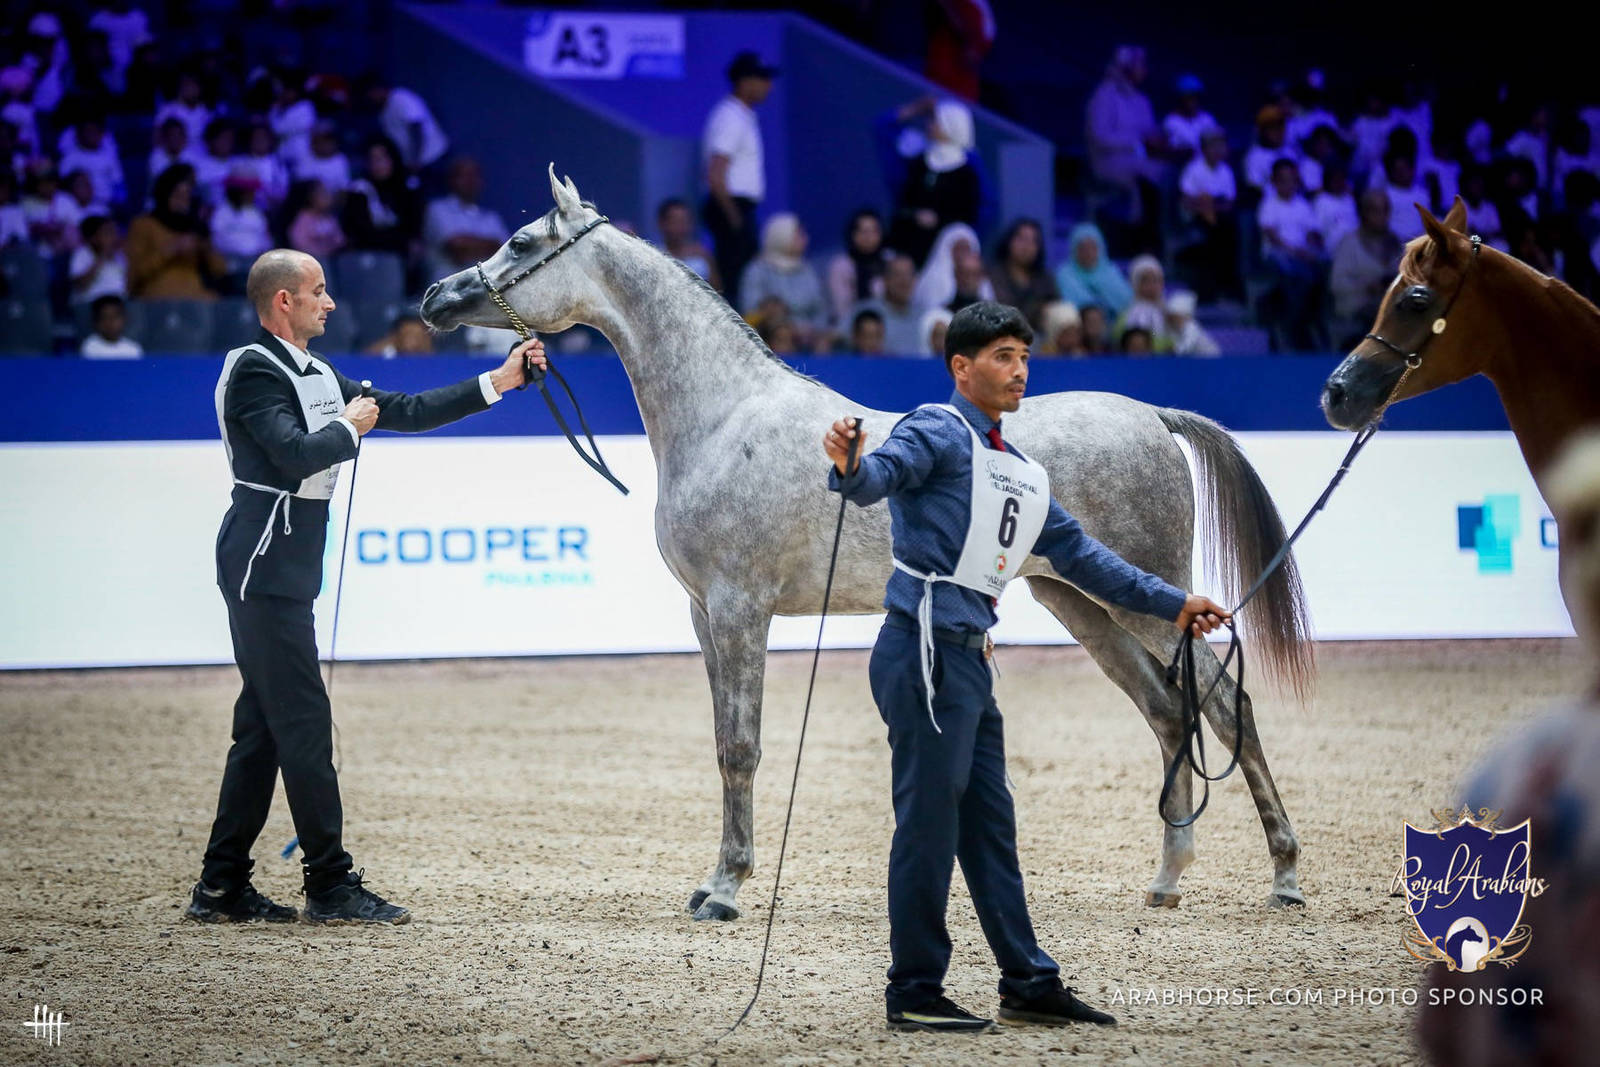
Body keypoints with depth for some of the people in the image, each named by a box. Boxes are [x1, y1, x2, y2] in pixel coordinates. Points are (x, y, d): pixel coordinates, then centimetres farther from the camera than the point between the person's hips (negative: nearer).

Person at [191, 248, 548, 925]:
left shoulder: (317, 376, 17)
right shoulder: (254, 371, -11)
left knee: (265, 727, 10)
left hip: (285, 573, 10)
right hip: (265, 570, -10)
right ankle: (331, 886, -6)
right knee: (304, 722, -9)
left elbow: (406, 412, 17)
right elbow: (296, 455, -25)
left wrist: (497, 382, 12)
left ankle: (222, 888, 13)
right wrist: (349, 429, -7)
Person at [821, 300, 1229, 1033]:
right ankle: (914, 993, -3)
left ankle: (1028, 984, 21)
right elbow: (887, 471, -26)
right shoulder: (939, 431, -5)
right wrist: (851, 468, -50)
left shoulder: (1022, 474, 22)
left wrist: (1172, 604, 28)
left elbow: (1078, 555, 29)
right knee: (929, 821, -7)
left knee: (989, 824, 14)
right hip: (924, 650, -9)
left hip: (968, 661, 9)